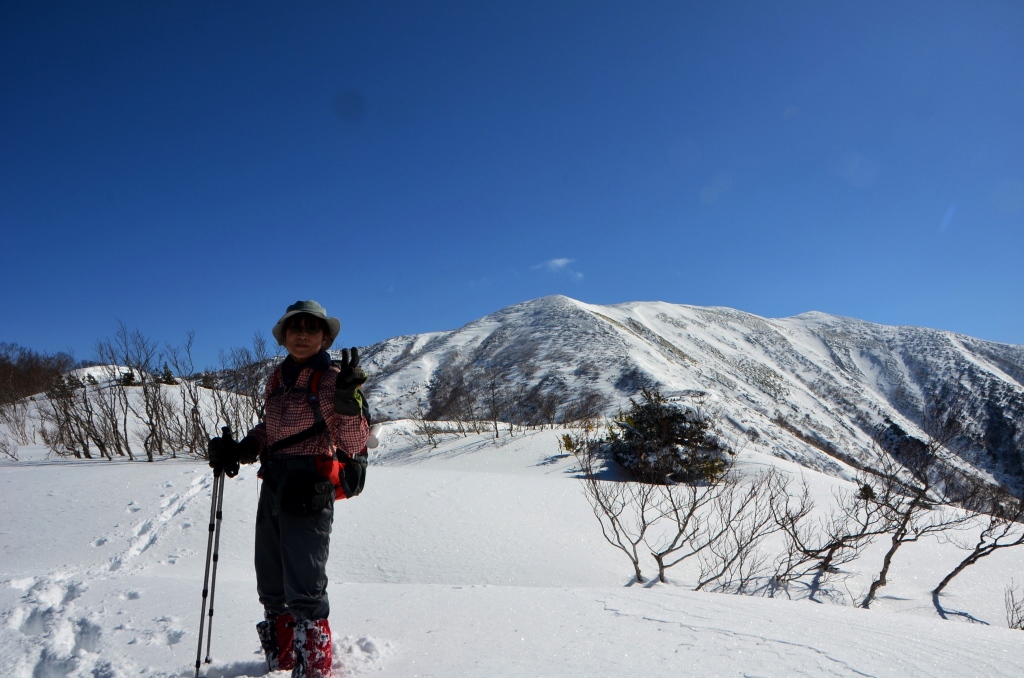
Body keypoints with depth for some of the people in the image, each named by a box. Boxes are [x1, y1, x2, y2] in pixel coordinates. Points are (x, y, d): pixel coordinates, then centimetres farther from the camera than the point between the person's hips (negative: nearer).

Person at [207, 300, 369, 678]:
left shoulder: (331, 380, -9)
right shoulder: (278, 378, 10)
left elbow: (353, 443, -16)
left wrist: (349, 400, -31)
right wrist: (239, 450, 8)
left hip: (309, 491, -7)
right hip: (273, 486, 8)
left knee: (303, 585, -4)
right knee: (271, 582, 18)